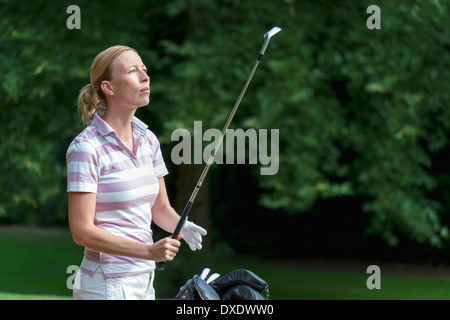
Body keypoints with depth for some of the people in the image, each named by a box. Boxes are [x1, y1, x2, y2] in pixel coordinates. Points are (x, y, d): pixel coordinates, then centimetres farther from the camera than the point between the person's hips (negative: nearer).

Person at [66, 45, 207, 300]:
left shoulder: (148, 140, 8)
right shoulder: (87, 148, -13)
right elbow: (82, 231, -17)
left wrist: (183, 227, -5)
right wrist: (149, 251, -24)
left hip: (145, 281, 7)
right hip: (107, 285, -7)